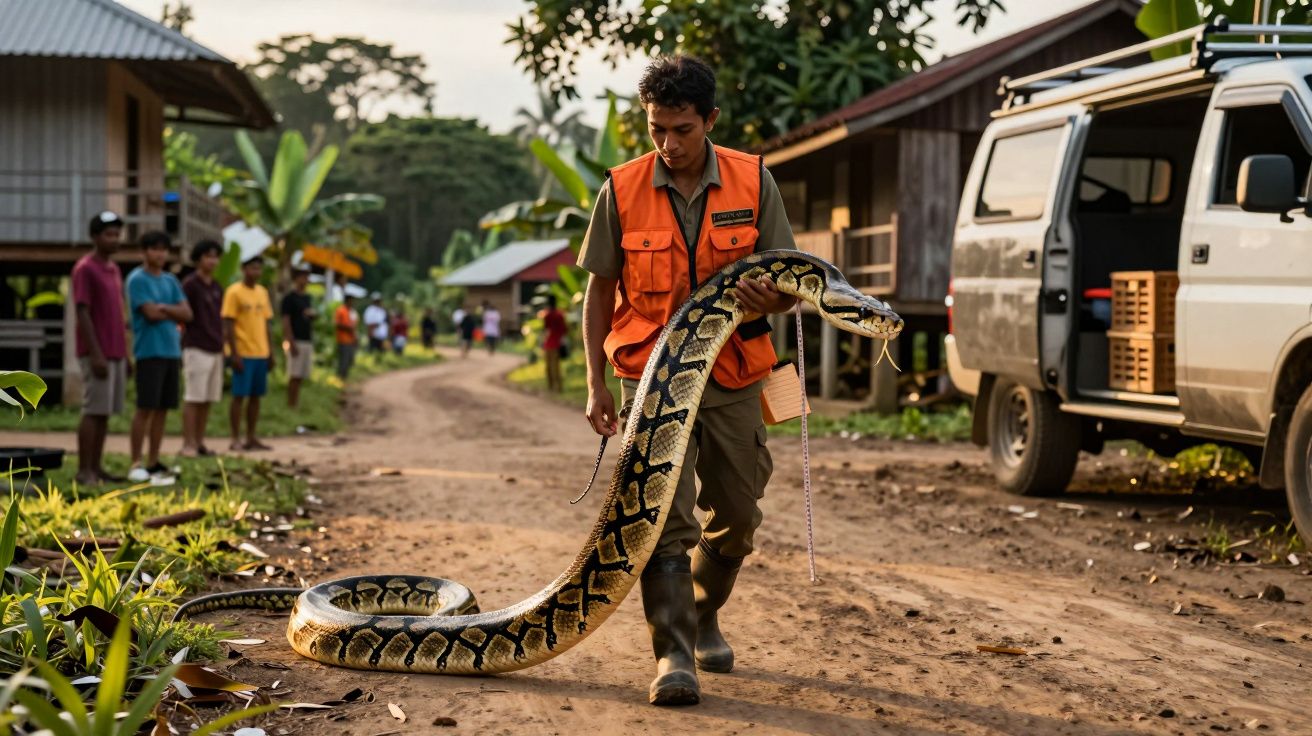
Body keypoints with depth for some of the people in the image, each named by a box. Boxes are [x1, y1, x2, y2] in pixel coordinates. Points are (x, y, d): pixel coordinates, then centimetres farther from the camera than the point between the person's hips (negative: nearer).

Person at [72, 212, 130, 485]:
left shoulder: (114, 269, 16)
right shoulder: (85, 269, -9)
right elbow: (82, 313, -15)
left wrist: (125, 354, 18)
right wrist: (96, 354, -20)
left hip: (116, 354, 8)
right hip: (97, 354, -8)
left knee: (106, 413, 9)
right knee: (93, 411, -7)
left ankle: (96, 467, 13)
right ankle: (84, 470, -4)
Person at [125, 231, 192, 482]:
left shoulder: (171, 281, 16)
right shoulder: (137, 279, -5)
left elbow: (187, 314, 8)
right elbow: (151, 313, -14)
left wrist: (163, 308, -7)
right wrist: (173, 312, 3)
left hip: (172, 351, 7)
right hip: (149, 351, -7)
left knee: (162, 409, 7)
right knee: (145, 409, -8)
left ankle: (153, 462, 12)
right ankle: (136, 464, -5)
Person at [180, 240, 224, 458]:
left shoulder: (217, 287, 15)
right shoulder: (189, 284, -6)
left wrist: (222, 344, 15)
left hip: (215, 349, 7)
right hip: (197, 349, -7)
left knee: (208, 399, 7)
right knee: (193, 398, -5)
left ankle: (199, 442, 13)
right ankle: (188, 444, -2)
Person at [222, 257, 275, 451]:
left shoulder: (263, 292, 13)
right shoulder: (234, 292, -7)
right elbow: (228, 325, -10)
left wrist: (270, 351, 13)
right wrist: (234, 353, -15)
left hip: (261, 354, 6)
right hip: (243, 353, -6)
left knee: (256, 396, 8)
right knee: (239, 396, -3)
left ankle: (251, 438, 14)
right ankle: (236, 439, 2)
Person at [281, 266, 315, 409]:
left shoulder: (307, 298, 17)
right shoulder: (289, 298, -7)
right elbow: (286, 321, -12)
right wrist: (291, 343, -18)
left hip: (307, 341, 7)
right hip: (296, 342, -7)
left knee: (300, 376, 8)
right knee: (294, 375, -8)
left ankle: (296, 404, 10)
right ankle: (290, 404, -5)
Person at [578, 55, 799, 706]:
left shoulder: (753, 182, -4)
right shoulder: (622, 189, -6)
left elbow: (789, 285, 1)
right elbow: (599, 291, 3)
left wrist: (771, 298, -23)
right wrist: (595, 384, -1)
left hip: (733, 376, 2)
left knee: (736, 517, 12)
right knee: (665, 515, -14)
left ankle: (704, 616, 37)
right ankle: (673, 654, -12)